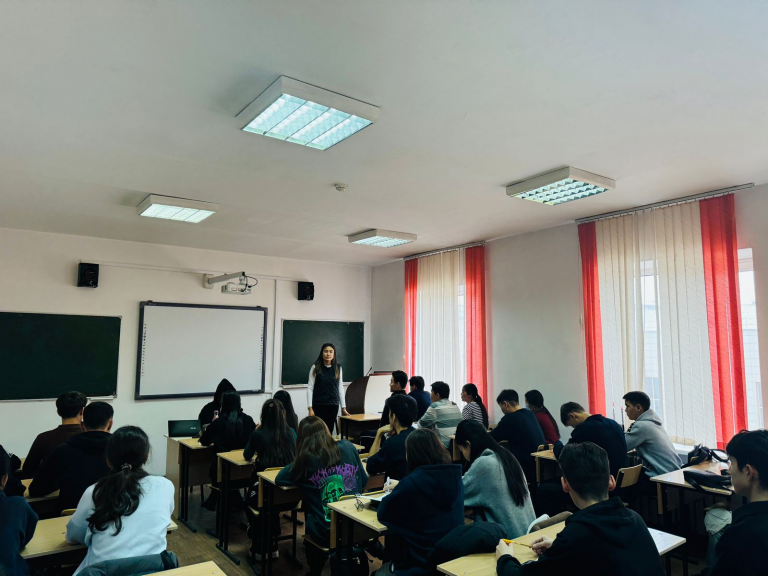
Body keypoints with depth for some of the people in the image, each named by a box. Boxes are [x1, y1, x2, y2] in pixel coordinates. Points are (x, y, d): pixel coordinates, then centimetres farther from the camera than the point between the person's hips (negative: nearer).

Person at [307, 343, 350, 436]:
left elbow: (340, 388, 9)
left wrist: (343, 407, 9)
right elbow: (310, 388, -3)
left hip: (333, 406, 2)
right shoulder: (315, 368, -3)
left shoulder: (338, 368, 5)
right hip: (318, 406, -2)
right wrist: (310, 408, -8)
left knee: (329, 432, 3)